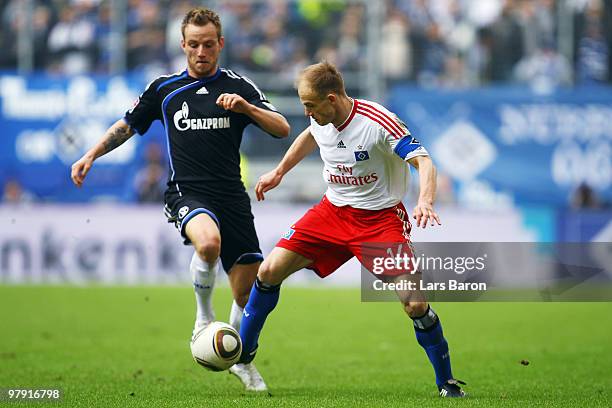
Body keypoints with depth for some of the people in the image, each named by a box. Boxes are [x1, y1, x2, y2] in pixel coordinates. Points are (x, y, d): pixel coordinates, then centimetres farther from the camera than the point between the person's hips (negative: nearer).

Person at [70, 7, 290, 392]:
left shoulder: (238, 86, 5)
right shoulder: (164, 89, 8)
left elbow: (282, 129, -3)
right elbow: (128, 125, 22)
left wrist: (244, 106, -18)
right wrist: (91, 156, 12)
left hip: (232, 197, 2)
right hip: (187, 194, -1)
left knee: (249, 290, 1)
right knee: (208, 241, -36)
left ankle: (241, 359, 27)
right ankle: (204, 314, -10)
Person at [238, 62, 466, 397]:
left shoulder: (378, 122, -25)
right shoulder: (322, 120, -5)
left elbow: (423, 161, -28)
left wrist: (425, 200, -46)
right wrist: (278, 172, 26)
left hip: (379, 217, -6)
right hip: (332, 211, 6)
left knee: (415, 304, -18)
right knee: (269, 271, -3)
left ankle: (447, 383, 1)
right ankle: (242, 353, 17)